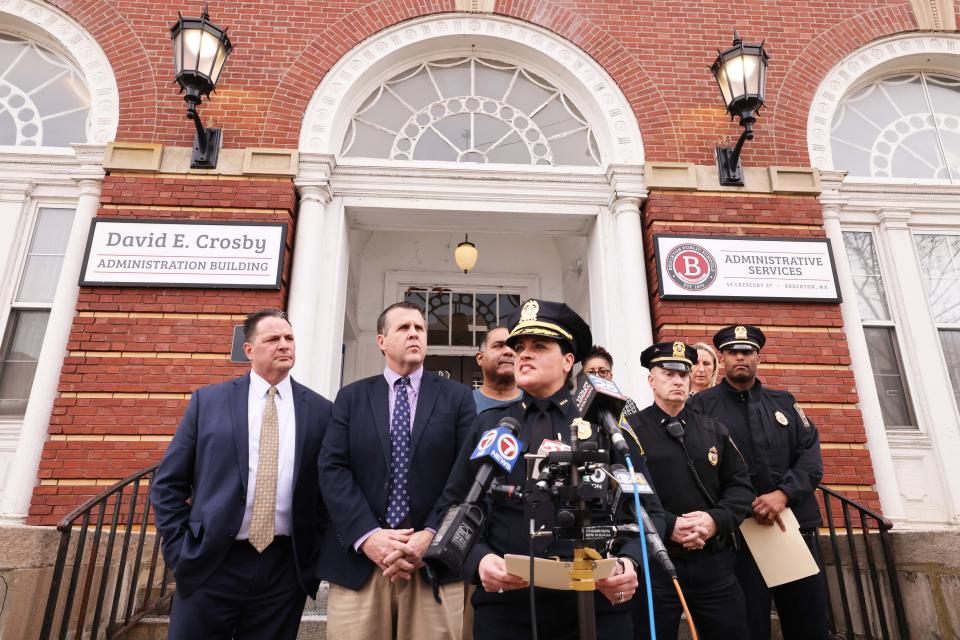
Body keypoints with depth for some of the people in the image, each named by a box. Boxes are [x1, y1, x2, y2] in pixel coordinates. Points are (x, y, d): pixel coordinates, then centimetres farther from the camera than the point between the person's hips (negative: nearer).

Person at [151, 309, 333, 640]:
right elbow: (167, 483, 4)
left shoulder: (320, 410, 2)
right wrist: (181, 550, -1)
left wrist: (316, 552, 2)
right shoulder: (208, 400, 2)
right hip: (209, 564, 0)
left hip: (285, 569, 1)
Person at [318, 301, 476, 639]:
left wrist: (433, 534, -12)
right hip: (358, 560, 1)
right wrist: (366, 535, -12)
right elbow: (332, 469, 0)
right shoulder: (351, 397, 10)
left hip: (435, 561, 0)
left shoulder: (457, 396, 7)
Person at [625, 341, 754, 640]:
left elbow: (741, 485, 8)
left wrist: (716, 519, -10)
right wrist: (668, 526, -20)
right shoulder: (629, 431, -4)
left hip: (715, 563, 4)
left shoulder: (714, 430, 11)